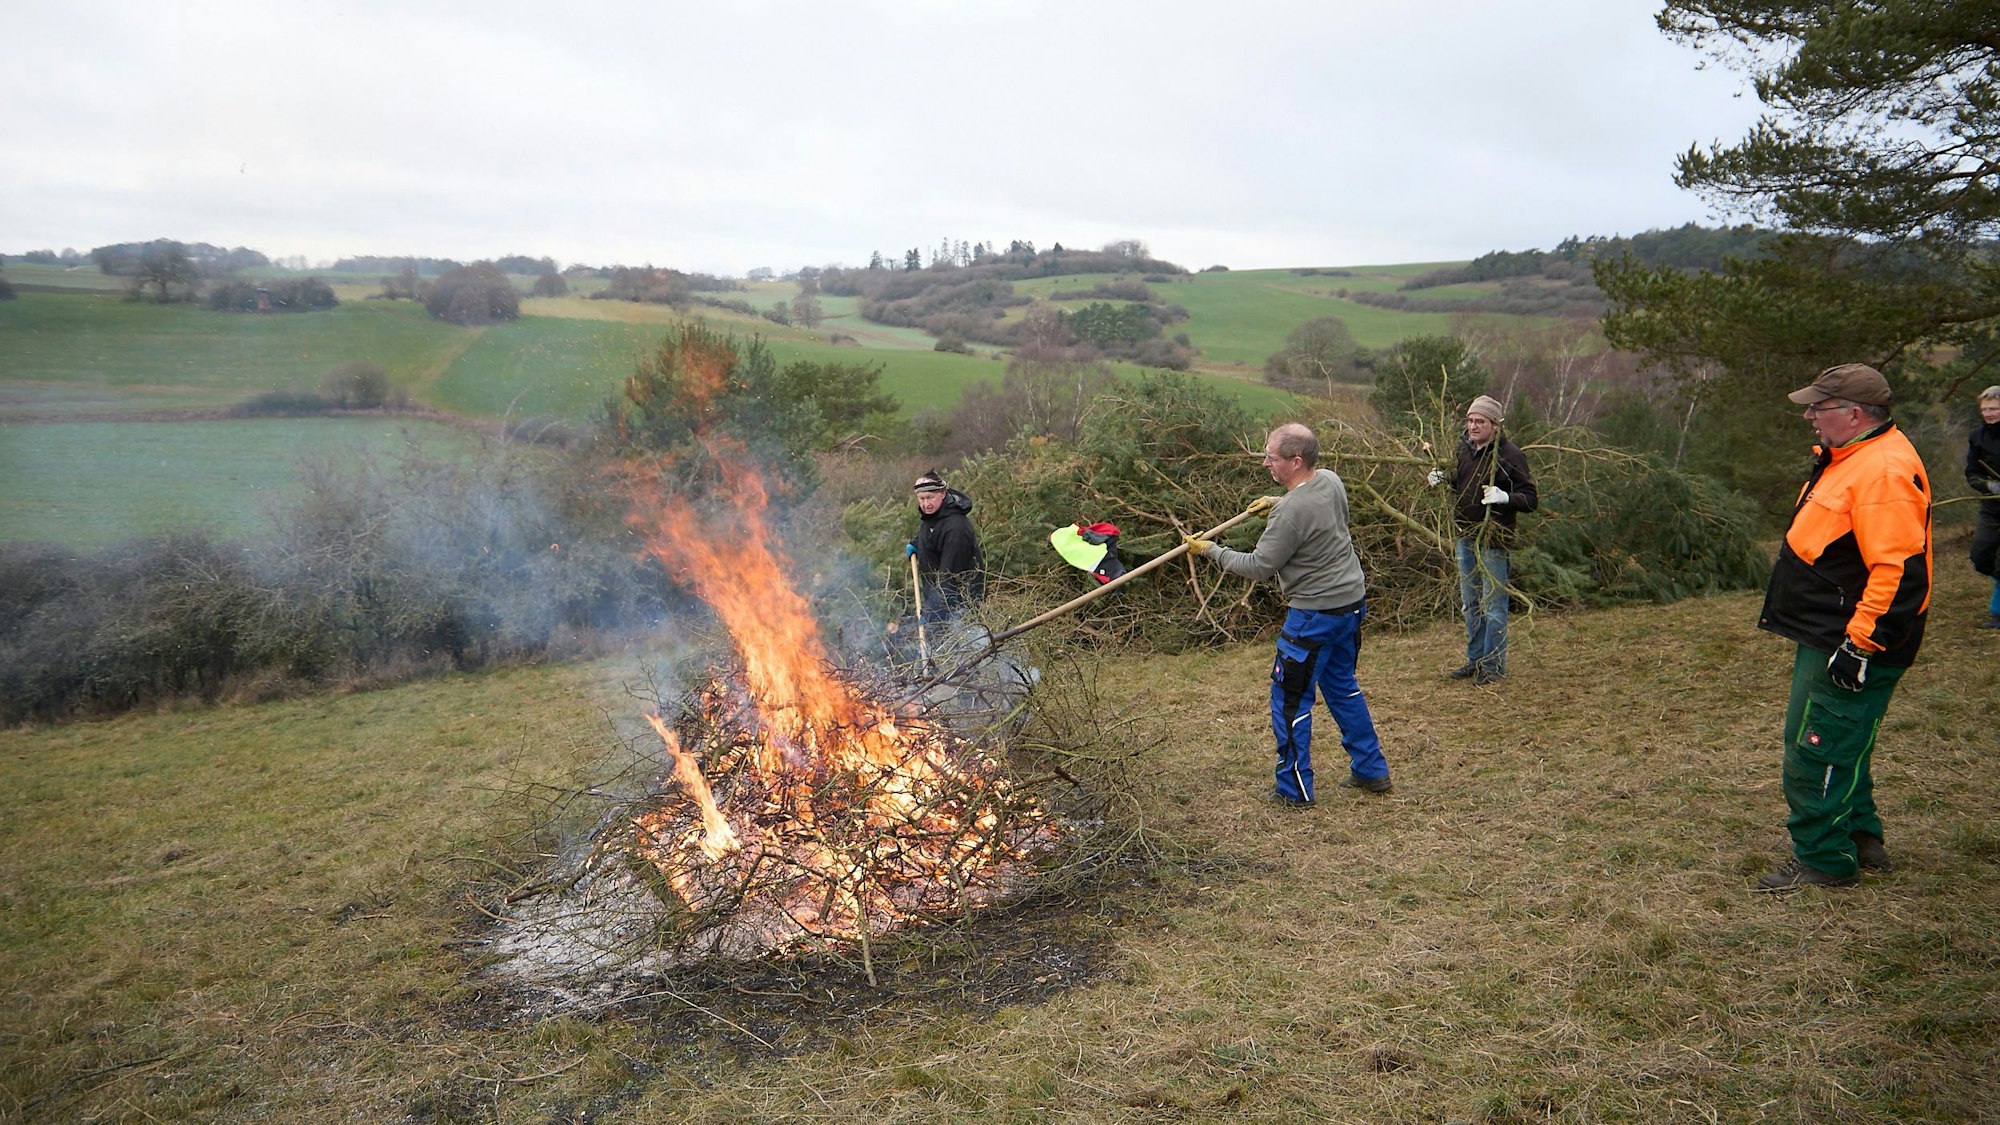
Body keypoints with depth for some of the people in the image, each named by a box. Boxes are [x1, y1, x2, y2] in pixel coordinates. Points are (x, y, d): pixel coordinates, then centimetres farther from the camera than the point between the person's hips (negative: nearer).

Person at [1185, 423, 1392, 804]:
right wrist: (1278, 502, 15)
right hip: (1352, 601, 9)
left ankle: (1294, 789, 13)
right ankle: (1371, 771, 32)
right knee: (1342, 685, 24)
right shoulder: (1330, 480, 0)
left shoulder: (1290, 513, -26)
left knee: (1290, 699, 4)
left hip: (1315, 613, -9)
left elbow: (1258, 566, -17)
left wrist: (1211, 551, -6)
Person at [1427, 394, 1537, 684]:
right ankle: (1475, 659, 29)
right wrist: (1441, 479, 4)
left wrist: (1505, 497, -32)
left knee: (1493, 604, 1)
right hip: (1465, 538, 7)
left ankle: (1494, 664, 12)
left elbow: (1530, 499, -15)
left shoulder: (1510, 455, -14)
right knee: (1470, 603, 16)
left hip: (1494, 540, -7)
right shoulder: (1464, 449, 7)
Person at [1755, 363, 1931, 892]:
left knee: (1817, 751, -4)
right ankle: (1861, 838, 34)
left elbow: (1900, 570, -27)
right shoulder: (1849, 458, 13)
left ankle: (1822, 860, 8)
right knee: (1838, 744, 21)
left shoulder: (1884, 471, -22)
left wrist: (1860, 642, -26)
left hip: (1854, 644, -11)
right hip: (1825, 636, 11)